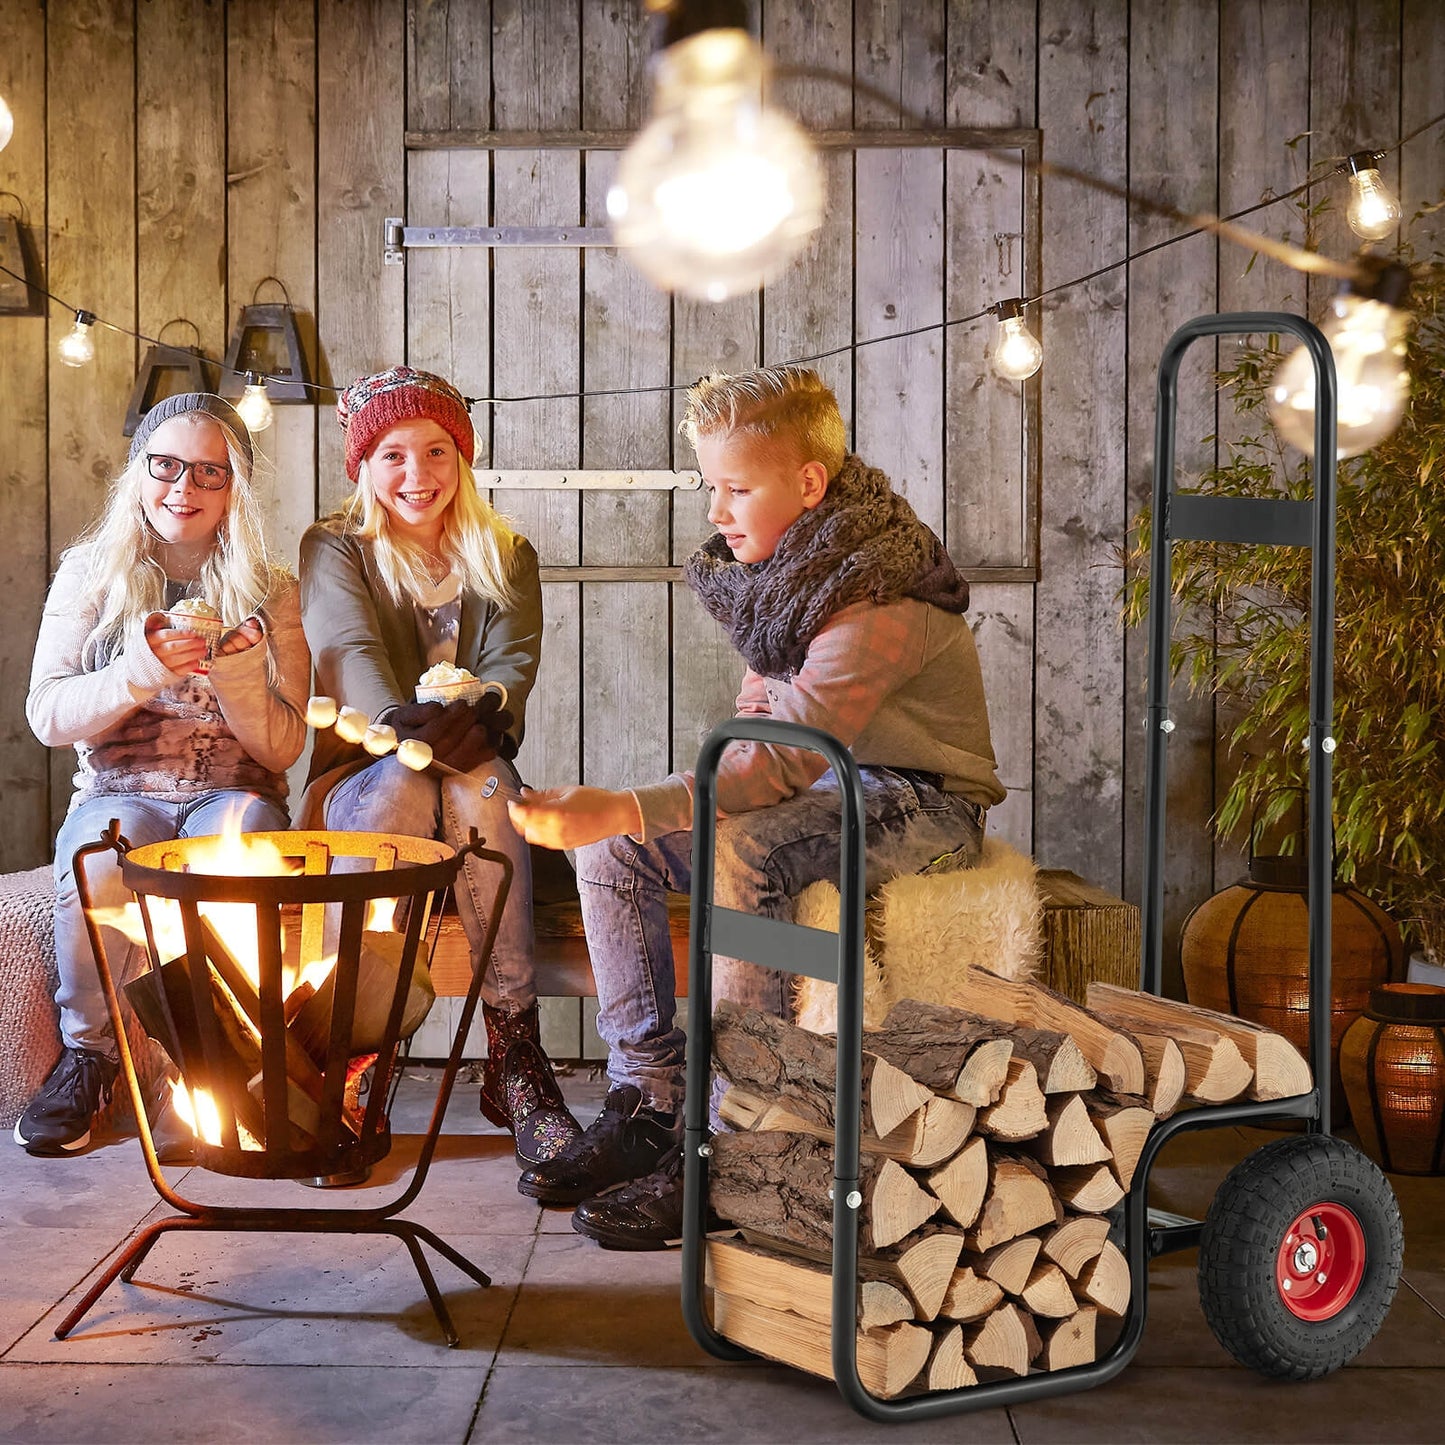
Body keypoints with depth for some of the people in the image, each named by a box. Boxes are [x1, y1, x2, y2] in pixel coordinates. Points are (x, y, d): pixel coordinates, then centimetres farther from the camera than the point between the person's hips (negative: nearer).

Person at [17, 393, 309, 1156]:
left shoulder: (270, 593, 7)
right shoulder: (89, 573, 7)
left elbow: (283, 748, 2)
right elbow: (47, 716, -2)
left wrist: (235, 673, -18)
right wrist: (140, 673, -20)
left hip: (235, 792, 0)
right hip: (119, 793, 0)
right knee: (98, 862, -35)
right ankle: (86, 1057, -11)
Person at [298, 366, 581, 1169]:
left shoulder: (505, 559, 15)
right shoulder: (334, 547, 9)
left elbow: (513, 663, -4)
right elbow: (349, 650, -11)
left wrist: (479, 711, -29)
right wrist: (402, 725, -33)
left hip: (475, 768, 1)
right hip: (361, 781, -1)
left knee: (479, 779, -35)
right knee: (405, 783, -36)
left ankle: (514, 1056, -41)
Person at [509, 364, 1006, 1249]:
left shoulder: (879, 601, -24)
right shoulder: (785, 570, 5)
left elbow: (790, 756, -36)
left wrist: (621, 809, -43)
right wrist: (770, 695, -3)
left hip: (921, 803, -9)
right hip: (836, 776, 9)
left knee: (745, 851, -37)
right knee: (612, 849, -4)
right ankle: (648, 1102, -4)